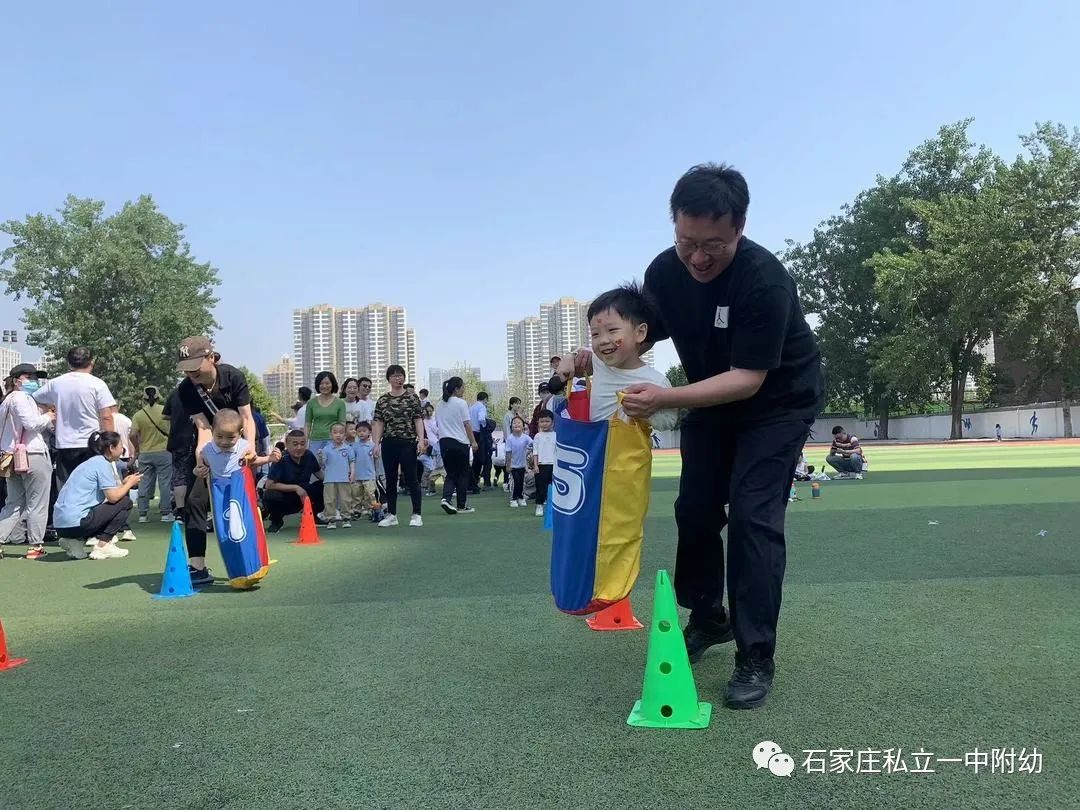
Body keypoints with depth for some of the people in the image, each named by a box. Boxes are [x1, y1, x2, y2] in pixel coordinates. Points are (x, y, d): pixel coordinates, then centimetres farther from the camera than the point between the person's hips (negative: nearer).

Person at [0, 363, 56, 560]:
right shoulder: (22, 398, -8)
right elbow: (30, 422, -20)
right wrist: (48, 417, -3)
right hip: (32, 455, -9)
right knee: (37, 504, 0)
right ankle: (36, 546, 3)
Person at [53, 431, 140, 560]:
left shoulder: (92, 462, 20)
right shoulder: (102, 463, -8)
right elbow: (113, 497, -14)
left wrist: (124, 483, 16)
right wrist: (130, 483, 2)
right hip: (75, 522, -9)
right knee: (125, 503, -1)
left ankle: (76, 541, 10)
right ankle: (102, 546, -4)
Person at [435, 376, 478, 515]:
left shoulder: (441, 404, 12)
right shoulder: (461, 403, -8)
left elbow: (438, 424, 15)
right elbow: (467, 424, -9)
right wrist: (473, 441, -3)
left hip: (444, 442, 6)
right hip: (460, 442, -6)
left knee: (451, 473, 11)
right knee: (462, 474, 6)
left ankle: (446, 498, -11)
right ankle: (462, 506, 10)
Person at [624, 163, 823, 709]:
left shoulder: (764, 280, -33)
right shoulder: (663, 271, -15)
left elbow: (748, 379, -34)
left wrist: (665, 399, -44)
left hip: (778, 402, -6)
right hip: (710, 401, 6)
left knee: (752, 515, -15)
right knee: (695, 510, 7)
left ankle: (755, 658, -4)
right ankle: (708, 617, 29)